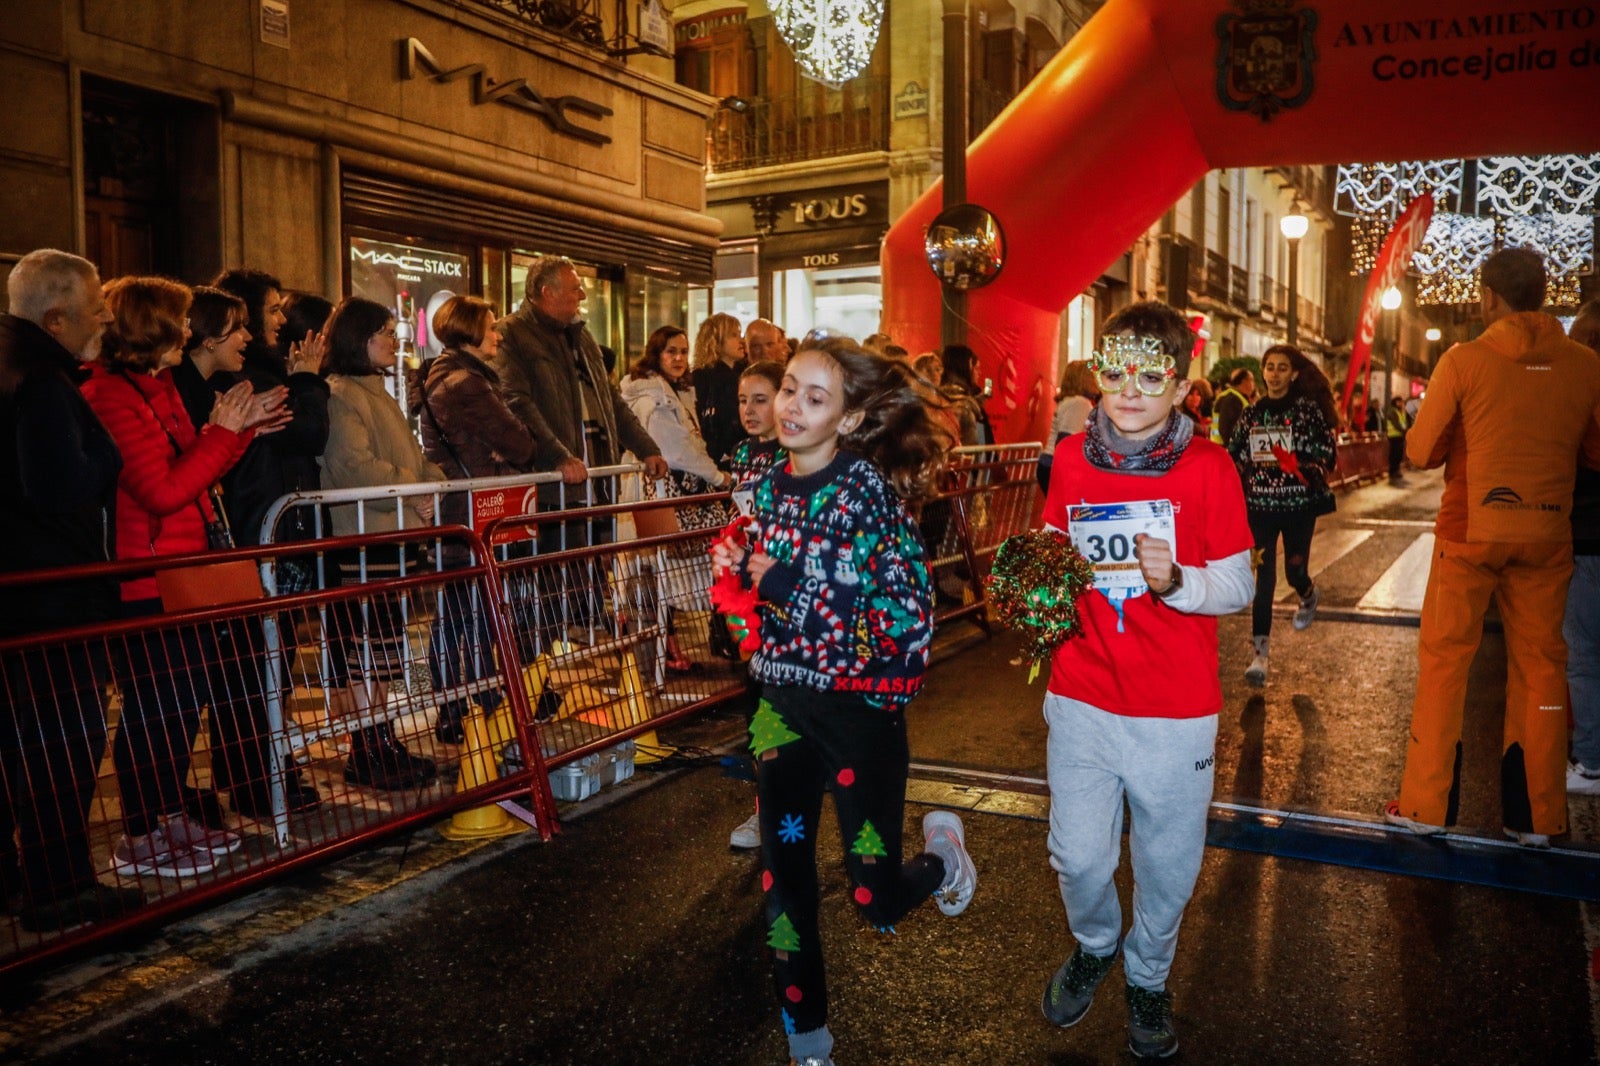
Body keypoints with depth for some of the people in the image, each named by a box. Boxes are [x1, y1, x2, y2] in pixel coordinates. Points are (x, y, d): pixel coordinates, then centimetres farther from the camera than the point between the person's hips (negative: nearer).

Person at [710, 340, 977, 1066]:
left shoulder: (866, 487, -17)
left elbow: (912, 612, -24)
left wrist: (787, 583, -22)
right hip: (783, 700, 6)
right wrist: (738, 566, -6)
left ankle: (940, 851, 36)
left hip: (860, 705, -5)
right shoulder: (771, 485, 2)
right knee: (785, 884, 11)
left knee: (876, 903, 1)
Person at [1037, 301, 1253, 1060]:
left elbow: (1238, 587, -7)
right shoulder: (1072, 459, 0)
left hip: (1176, 712, -2)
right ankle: (1094, 946, 43)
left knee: (1167, 863, 13)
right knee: (1078, 855, 9)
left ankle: (1147, 977, 42)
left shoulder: (1208, 468, -9)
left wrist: (1174, 580, -25)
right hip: (1081, 698, 2)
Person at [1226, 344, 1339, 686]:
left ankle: (1308, 596, 46)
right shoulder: (1251, 413, 7)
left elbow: (1329, 453, -6)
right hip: (1260, 505, 2)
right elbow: (1236, 459, 12)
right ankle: (1260, 653, 0)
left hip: (1298, 505, -2)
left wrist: (1306, 469, -25)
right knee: (1263, 576, -3)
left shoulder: (1308, 409, -2)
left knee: (1295, 571, 6)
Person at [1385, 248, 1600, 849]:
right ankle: (1536, 816, 18)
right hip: (1546, 535, 3)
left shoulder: (1463, 361, -8)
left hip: (1471, 531, -2)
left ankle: (1426, 805, 10)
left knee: (1444, 659, 6)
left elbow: (1421, 452, -3)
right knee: (1540, 665, 10)